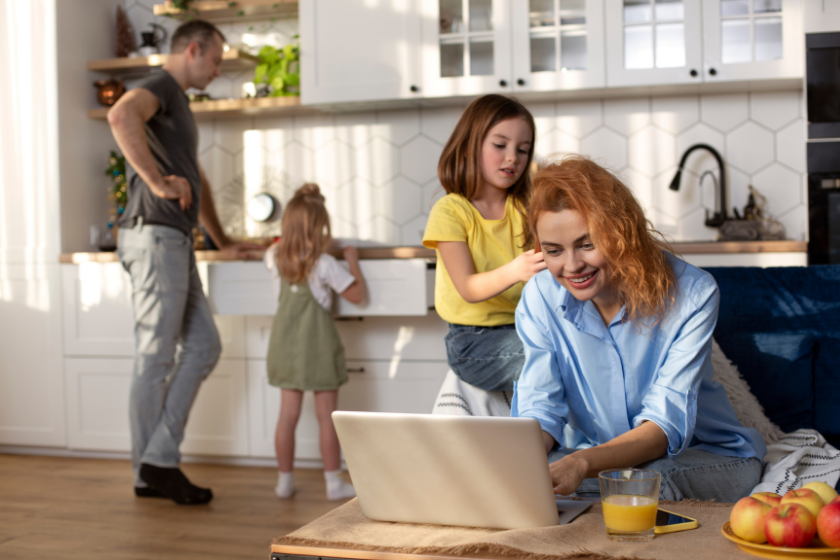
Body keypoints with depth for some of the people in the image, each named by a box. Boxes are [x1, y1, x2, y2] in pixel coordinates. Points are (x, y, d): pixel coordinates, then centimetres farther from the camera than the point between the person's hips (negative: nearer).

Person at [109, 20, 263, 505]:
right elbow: (121, 115, -31)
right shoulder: (160, 86, -6)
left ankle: (158, 461, 8)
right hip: (155, 235, -10)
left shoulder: (179, 103, 26)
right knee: (156, 358, -4)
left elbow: (197, 179, 34)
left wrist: (223, 241, 36)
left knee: (204, 346, 8)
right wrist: (157, 182, -28)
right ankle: (154, 467, 5)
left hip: (175, 241, 10)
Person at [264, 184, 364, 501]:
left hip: (285, 345, 5)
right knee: (327, 417, 2)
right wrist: (353, 262, 6)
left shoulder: (278, 259, 1)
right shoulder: (325, 264, -13)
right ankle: (334, 482, 8)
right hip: (317, 345, -5)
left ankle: (285, 480, 16)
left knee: (287, 415, 9)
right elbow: (356, 295, -5)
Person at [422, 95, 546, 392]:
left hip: (523, 329, 5)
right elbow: (468, 289, -15)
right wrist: (513, 272, -34)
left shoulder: (524, 208, 14)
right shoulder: (449, 211, -3)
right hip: (474, 339, -5)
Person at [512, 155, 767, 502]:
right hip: (597, 461, 3)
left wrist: (582, 464, -47)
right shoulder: (540, 297, -9)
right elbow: (539, 411, -11)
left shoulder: (692, 293, -21)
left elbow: (667, 425, -27)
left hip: (705, 454, -3)